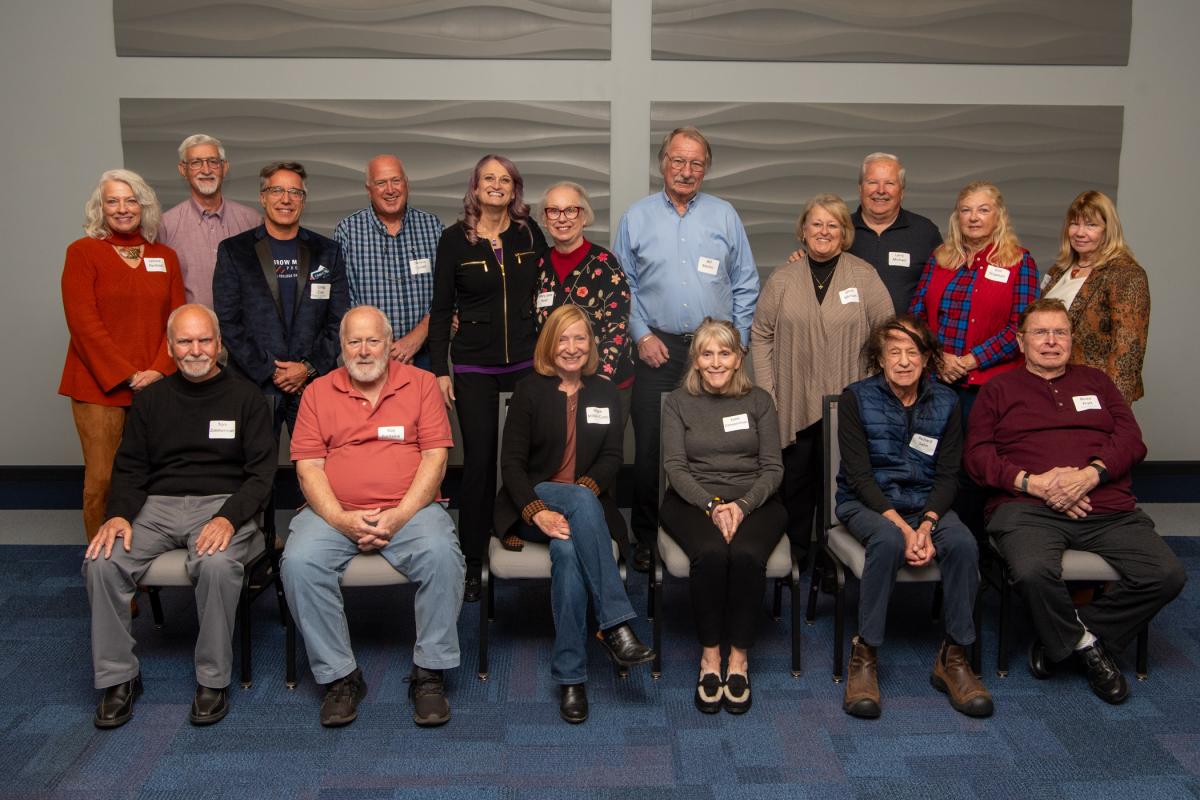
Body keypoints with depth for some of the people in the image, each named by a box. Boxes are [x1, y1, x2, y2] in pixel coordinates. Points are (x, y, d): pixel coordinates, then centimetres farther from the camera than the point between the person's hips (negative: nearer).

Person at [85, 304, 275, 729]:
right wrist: (119, 514, -7)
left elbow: (261, 473, -1)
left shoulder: (245, 397, 6)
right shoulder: (151, 399, 16)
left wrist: (229, 518, -18)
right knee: (102, 561, -24)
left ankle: (213, 679, -17)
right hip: (158, 504, 3)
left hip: (222, 504, -3)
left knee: (218, 563, -35)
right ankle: (118, 677, -8)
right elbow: (130, 468, 14)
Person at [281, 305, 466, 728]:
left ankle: (430, 673, -14)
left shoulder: (422, 384, 8)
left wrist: (400, 515, -12)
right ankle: (339, 676, -11)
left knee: (441, 554, -30)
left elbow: (435, 456, 0)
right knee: (299, 562, -27)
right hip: (334, 513, 1)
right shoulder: (318, 392, 11)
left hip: (409, 510, -1)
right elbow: (308, 465, 3)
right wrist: (341, 519, -13)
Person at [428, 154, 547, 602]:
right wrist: (440, 370, -3)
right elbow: (441, 309, 2)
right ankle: (473, 560, 9)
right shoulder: (454, 239, 1)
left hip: (526, 362, 2)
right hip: (473, 367, -2)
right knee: (479, 460, -2)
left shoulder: (530, 234, 6)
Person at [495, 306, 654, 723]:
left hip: (587, 503, 2)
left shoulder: (605, 393, 13)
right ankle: (615, 623, -41)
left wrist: (588, 486, -17)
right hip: (532, 504, -2)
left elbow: (612, 458, 6)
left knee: (568, 549, -34)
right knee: (582, 501, -37)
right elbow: (511, 462, -5)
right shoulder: (529, 390, 3)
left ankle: (571, 675, -32)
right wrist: (538, 512, -22)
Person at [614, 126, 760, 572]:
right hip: (658, 348, 0)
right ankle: (647, 539, 13)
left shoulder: (724, 216, 8)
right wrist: (641, 335, -2)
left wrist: (736, 340, 2)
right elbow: (621, 285, 8)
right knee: (650, 447, 0)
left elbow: (745, 285, 10)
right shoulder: (637, 217, 7)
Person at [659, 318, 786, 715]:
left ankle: (739, 657, -16)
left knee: (747, 555, -31)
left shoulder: (758, 400, 11)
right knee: (712, 553, -32)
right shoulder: (678, 402, 9)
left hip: (753, 500, 1)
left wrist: (742, 505, -13)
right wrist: (712, 505, -15)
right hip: (693, 500, -1)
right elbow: (674, 466, 0)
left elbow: (773, 467, 5)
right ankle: (709, 655, -16)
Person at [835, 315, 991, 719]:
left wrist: (927, 524, -18)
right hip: (866, 502, -3)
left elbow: (948, 475, 1)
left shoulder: (945, 402, 5)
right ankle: (864, 654, -24)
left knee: (963, 543, -28)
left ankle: (953, 658, -14)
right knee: (888, 541, -36)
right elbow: (859, 474, -11)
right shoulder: (857, 399, -4)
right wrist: (901, 525, -22)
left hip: (927, 504, 3)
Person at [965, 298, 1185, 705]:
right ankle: (1086, 644, -3)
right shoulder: (1000, 389, 17)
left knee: (1167, 575, -20)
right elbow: (977, 455, 5)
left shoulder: (1095, 381, 25)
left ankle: (1061, 641, -4)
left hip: (1108, 508, 3)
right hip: (1028, 507, -3)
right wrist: (1032, 482, -11)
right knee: (1033, 572, -35)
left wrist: (1091, 474, -8)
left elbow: (1131, 438, 12)